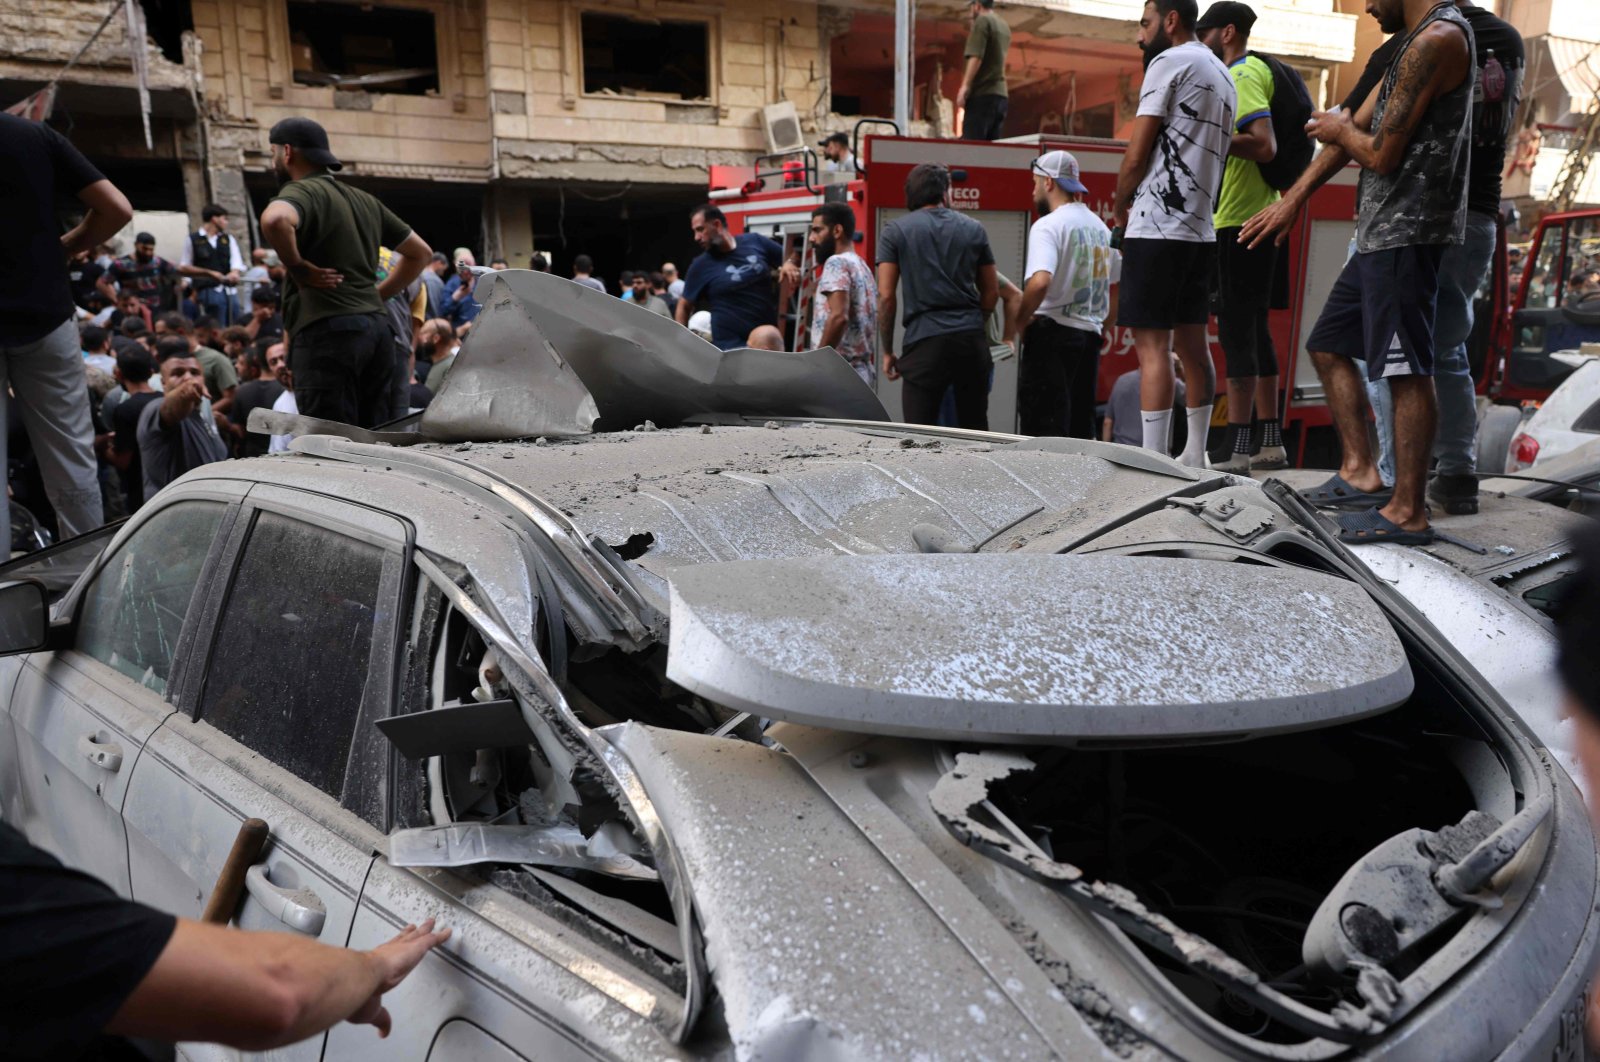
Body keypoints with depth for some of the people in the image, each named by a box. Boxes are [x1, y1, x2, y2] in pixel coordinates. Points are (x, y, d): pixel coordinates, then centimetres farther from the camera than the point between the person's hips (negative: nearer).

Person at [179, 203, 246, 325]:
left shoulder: (228, 239, 16)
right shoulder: (193, 240, 4)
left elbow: (237, 262, 5)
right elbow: (183, 268, 3)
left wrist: (235, 272, -19)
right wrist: (210, 273, -7)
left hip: (230, 291, 5)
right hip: (209, 291, -5)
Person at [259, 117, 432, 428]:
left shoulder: (302, 192, -3)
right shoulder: (364, 200, 21)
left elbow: (274, 219, -28)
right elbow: (421, 252, 27)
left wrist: (298, 268, -12)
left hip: (327, 331, -8)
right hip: (376, 326, 8)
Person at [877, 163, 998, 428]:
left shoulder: (895, 231, 3)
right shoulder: (974, 229, 11)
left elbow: (886, 296, -3)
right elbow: (991, 292, 13)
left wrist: (886, 351, 4)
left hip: (924, 340, -3)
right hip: (972, 339, 3)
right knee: (975, 429, 13)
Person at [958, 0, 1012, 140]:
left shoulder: (982, 21, -3)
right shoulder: (1004, 26, 19)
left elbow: (976, 57, -14)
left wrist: (965, 86, -18)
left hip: (983, 93, -8)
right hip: (1001, 94, 8)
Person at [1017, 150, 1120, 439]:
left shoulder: (1048, 225, -10)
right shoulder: (1100, 226, 15)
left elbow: (1040, 281, -26)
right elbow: (1121, 277, 22)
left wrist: (1022, 318, -13)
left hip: (1053, 332, -8)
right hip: (1091, 335, 8)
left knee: (1043, 428, -5)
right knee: (1081, 430, 13)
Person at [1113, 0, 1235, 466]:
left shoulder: (1170, 62, -5)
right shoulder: (1222, 74, 22)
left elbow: (1137, 154, -9)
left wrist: (1120, 207, 8)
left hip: (1158, 229, -9)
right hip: (1201, 230, 9)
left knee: (1153, 346, -10)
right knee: (1192, 343, 11)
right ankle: (1195, 456, 16)